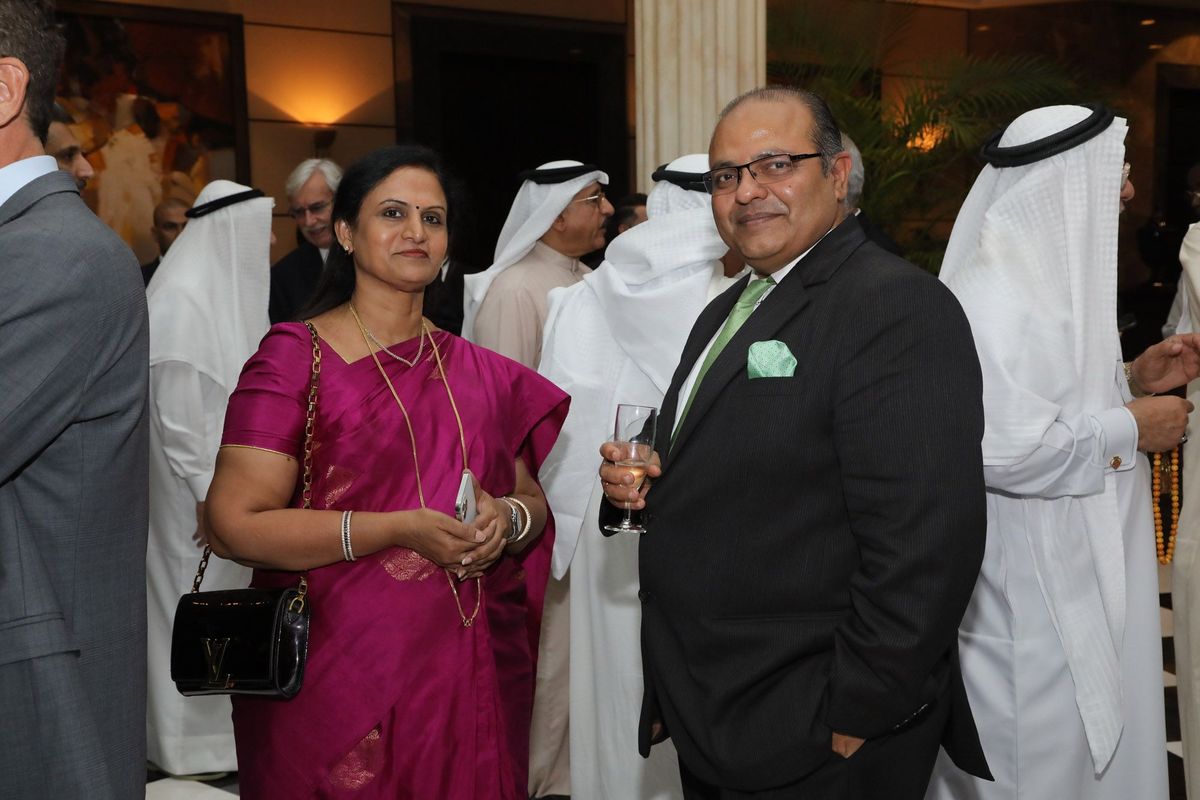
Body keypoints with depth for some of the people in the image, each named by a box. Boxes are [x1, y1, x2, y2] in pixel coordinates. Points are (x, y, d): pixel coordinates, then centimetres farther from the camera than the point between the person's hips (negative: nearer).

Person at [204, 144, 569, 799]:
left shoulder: (481, 373, 10)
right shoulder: (294, 357, -5)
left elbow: (535, 505, 14)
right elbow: (232, 525, -14)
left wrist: (508, 519, -9)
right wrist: (399, 530, -21)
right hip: (339, 686, -4)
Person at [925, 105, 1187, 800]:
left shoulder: (1051, 273, 11)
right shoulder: (995, 296, -22)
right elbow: (1005, 448, -30)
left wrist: (1132, 378, 8)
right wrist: (1131, 427, -17)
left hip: (1083, 576, 10)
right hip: (1032, 596, -10)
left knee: (1103, 738, 19)